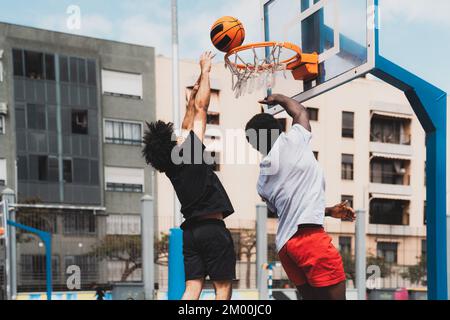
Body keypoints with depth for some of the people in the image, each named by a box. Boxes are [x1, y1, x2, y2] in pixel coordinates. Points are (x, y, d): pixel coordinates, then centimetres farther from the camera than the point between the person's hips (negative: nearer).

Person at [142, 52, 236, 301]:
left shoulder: (169, 166, 8)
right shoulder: (191, 152, -9)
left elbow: (187, 126, 22)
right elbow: (201, 108, -2)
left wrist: (194, 92, 29)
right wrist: (205, 70, 9)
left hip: (190, 230, 7)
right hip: (213, 228, -6)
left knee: (192, 287, 2)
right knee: (223, 286, 0)